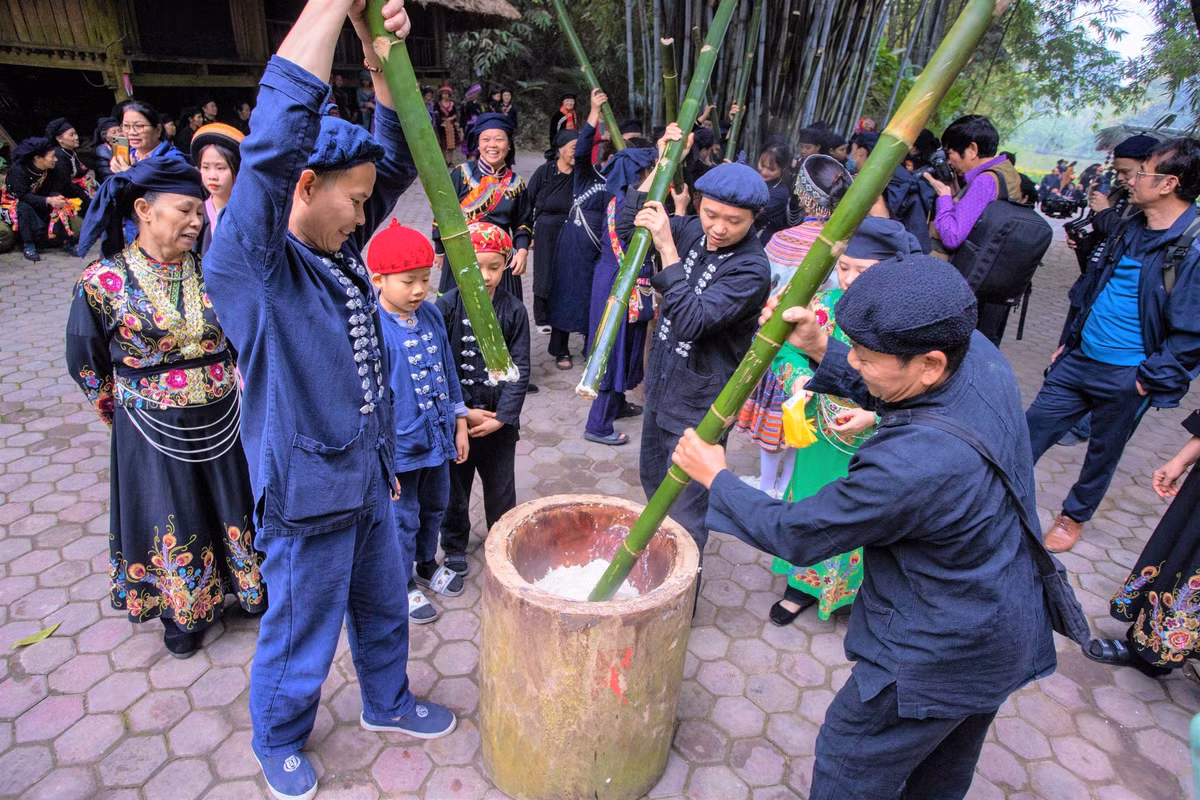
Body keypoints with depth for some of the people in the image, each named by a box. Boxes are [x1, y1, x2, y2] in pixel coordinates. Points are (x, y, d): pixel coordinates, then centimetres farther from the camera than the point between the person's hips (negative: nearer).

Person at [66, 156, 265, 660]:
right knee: (171, 523, 14)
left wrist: (228, 387, 9)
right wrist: (127, 413, 7)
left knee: (234, 508, 16)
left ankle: (253, 589, 39)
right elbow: (87, 363, 1)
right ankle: (182, 613, 37)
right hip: (153, 430, -2)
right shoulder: (104, 282, -11)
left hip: (222, 423, 2)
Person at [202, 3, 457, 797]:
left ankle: (387, 702, 51)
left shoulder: (339, 248, 3)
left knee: (384, 609, 25)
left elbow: (396, 165, 2)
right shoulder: (250, 264, -20)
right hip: (307, 493, -7)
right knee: (300, 637, 16)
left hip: (369, 479, 7)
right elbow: (275, 141, -35)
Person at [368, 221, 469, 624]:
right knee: (403, 519, 11)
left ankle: (427, 565, 48)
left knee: (435, 507, 24)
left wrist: (459, 424, 11)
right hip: (400, 445, -6)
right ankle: (404, 585, 34)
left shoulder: (431, 315, -1)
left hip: (437, 436, 7)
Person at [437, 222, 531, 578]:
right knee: (455, 485, 16)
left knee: (501, 489, 14)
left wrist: (500, 417, -13)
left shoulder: (514, 311, -6)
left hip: (499, 420, 1)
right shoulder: (447, 306, -10)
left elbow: (520, 369, -7)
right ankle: (454, 545, 37)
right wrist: (464, 411, -14)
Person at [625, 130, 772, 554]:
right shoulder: (694, 231, -4)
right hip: (661, 387, 8)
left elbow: (691, 320, -33)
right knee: (653, 483, 26)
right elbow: (628, 226, 1)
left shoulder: (751, 269, -24)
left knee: (684, 512, 3)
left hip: (699, 406, -8)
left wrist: (667, 248, -34)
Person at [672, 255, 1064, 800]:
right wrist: (820, 349, -11)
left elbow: (796, 535, -26)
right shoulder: (978, 353, -15)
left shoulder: (915, 464, -40)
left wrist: (716, 478, -12)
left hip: (942, 660, -8)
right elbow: (883, 395, 5)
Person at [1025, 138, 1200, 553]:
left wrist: (1149, 380, -16)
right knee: (1032, 427, 7)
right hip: (1080, 359, 6)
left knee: (1103, 454, 13)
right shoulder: (1130, 228, 6)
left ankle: (1074, 516, 33)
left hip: (1126, 378, -6)